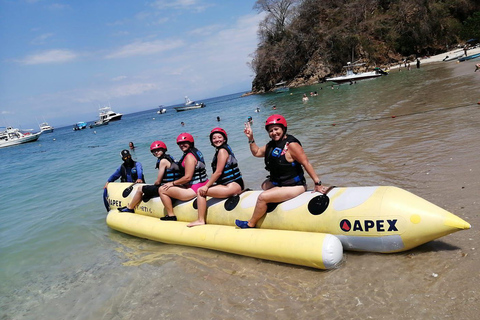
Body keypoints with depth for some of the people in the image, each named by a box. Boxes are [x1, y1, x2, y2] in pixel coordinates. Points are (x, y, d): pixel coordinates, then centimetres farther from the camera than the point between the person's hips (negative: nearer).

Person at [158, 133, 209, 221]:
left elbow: (187, 177, -24)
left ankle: (171, 215, 1)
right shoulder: (196, 151, 12)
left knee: (162, 190, -4)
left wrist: (172, 183, -10)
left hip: (195, 189, -11)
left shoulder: (189, 156, -18)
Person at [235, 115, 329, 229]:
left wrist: (317, 183, -22)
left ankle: (251, 224, 3)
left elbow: (306, 163, -21)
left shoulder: (291, 144, -19)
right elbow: (257, 152, 18)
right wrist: (251, 138, 5)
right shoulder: (272, 145, 7)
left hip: (294, 186, -10)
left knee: (262, 197, -17)